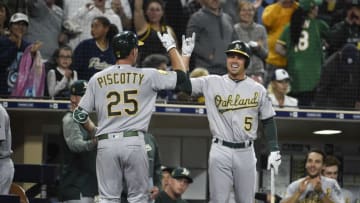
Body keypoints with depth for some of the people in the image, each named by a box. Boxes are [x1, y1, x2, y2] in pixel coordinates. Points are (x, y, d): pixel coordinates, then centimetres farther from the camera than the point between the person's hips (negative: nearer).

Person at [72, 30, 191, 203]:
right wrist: (171, 47, 20)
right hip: (134, 143, -2)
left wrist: (93, 130, 26)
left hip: (106, 143, 2)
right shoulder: (147, 76, 0)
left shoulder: (97, 79, 6)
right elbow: (181, 77, 9)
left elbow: (80, 114, 6)